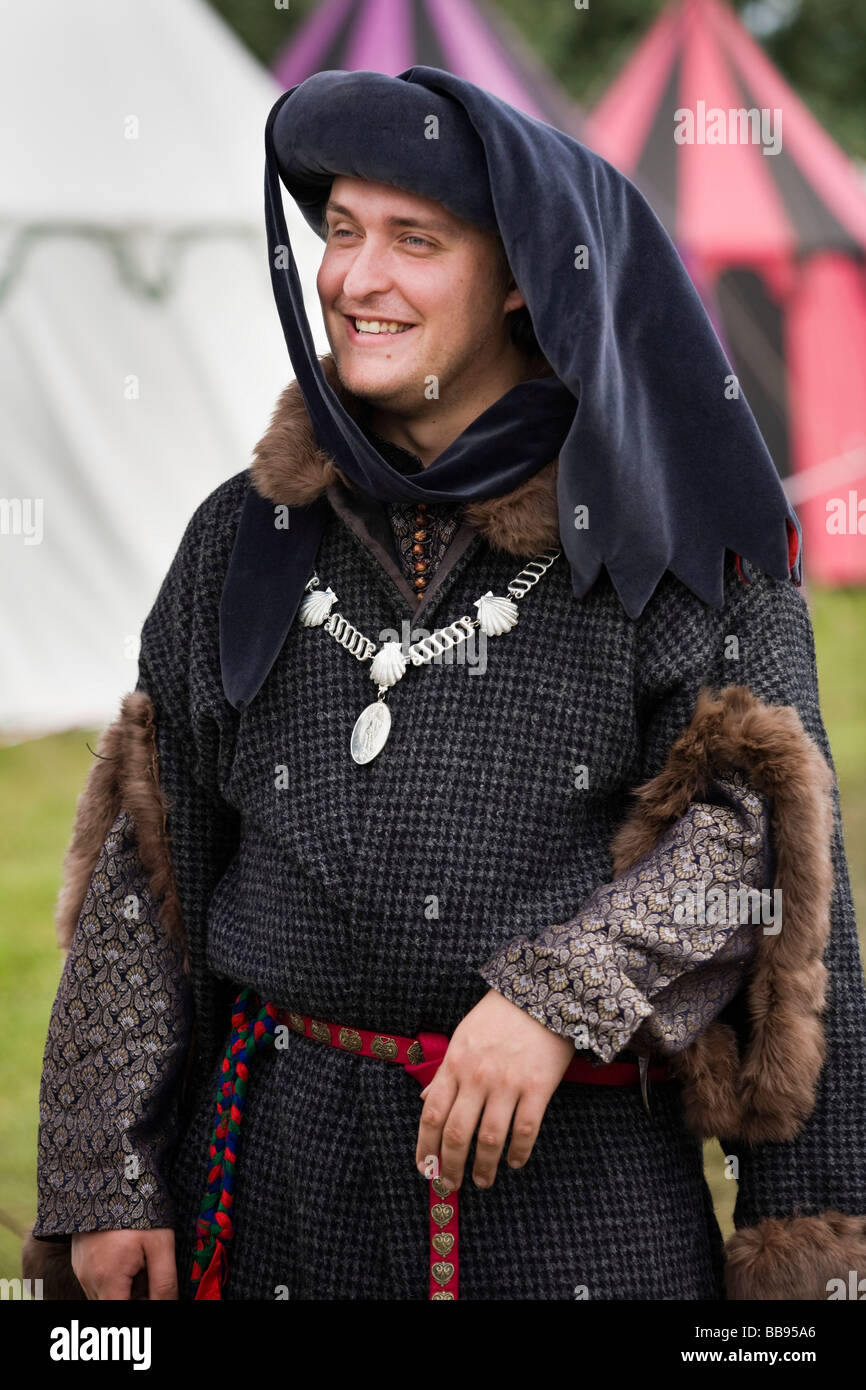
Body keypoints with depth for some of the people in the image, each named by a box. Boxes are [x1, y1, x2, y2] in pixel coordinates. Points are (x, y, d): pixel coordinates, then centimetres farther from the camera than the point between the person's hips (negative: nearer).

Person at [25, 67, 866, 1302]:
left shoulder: (659, 529, -1)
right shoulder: (247, 537, 7)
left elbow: (755, 812, -7)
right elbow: (143, 873, 7)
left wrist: (563, 996, -21)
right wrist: (105, 1179, 2)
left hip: (577, 1176, -2)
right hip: (279, 1167, 3)